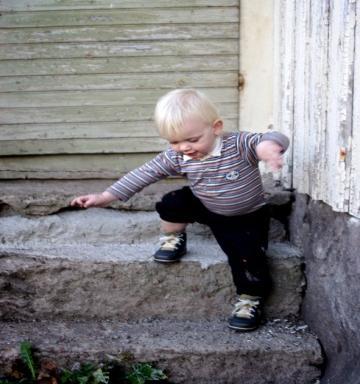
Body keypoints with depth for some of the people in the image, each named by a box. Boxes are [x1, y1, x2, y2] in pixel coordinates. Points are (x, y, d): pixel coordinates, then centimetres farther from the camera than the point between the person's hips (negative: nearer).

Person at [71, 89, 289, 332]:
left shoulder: (239, 145, -29)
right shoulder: (176, 158, -15)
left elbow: (272, 139, -43)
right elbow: (145, 174, -12)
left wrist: (267, 147, -71)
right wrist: (105, 197, -16)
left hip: (248, 217, -3)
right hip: (207, 209, 4)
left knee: (248, 255, -22)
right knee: (173, 202, -18)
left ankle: (250, 300, 3)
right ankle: (173, 240, 10)